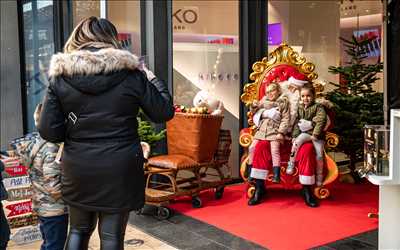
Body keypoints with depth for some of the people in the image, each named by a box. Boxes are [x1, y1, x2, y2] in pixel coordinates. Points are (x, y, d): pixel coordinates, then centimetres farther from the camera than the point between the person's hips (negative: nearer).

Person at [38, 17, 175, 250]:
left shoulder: (60, 76, -3)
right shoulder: (131, 74, -6)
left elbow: (49, 131, -5)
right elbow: (165, 112, 2)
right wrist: (153, 79, 16)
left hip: (78, 169, 2)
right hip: (120, 168, -2)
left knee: (79, 229, 22)